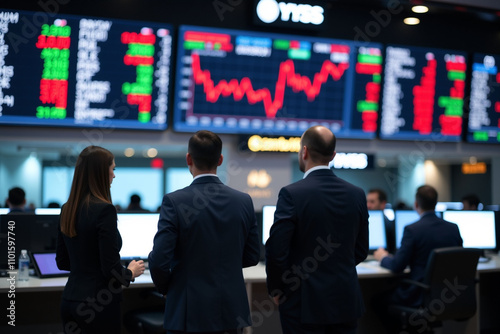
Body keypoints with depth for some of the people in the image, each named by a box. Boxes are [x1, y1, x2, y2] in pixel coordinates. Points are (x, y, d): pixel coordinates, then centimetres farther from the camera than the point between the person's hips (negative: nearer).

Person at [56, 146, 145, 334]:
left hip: (70, 299, 7)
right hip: (98, 305, -7)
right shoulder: (104, 210, -17)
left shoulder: (67, 209, 6)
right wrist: (131, 272, 1)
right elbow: (111, 270, -18)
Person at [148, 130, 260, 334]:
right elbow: (252, 257, 7)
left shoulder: (174, 202, -13)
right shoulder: (244, 202, -1)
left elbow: (159, 261, -15)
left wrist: (164, 287, 5)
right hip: (231, 313, 4)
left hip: (188, 314, -3)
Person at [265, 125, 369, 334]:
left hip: (304, 303, -4)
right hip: (346, 301, 5)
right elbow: (361, 251, 9)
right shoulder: (357, 195, 2)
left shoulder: (292, 194, -14)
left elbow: (276, 250, -15)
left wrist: (275, 289, 0)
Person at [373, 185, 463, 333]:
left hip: (420, 297, -7)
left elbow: (397, 267, -13)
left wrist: (383, 257, 10)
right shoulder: (454, 228, 2)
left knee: (378, 301, 13)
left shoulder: (412, 230, -15)